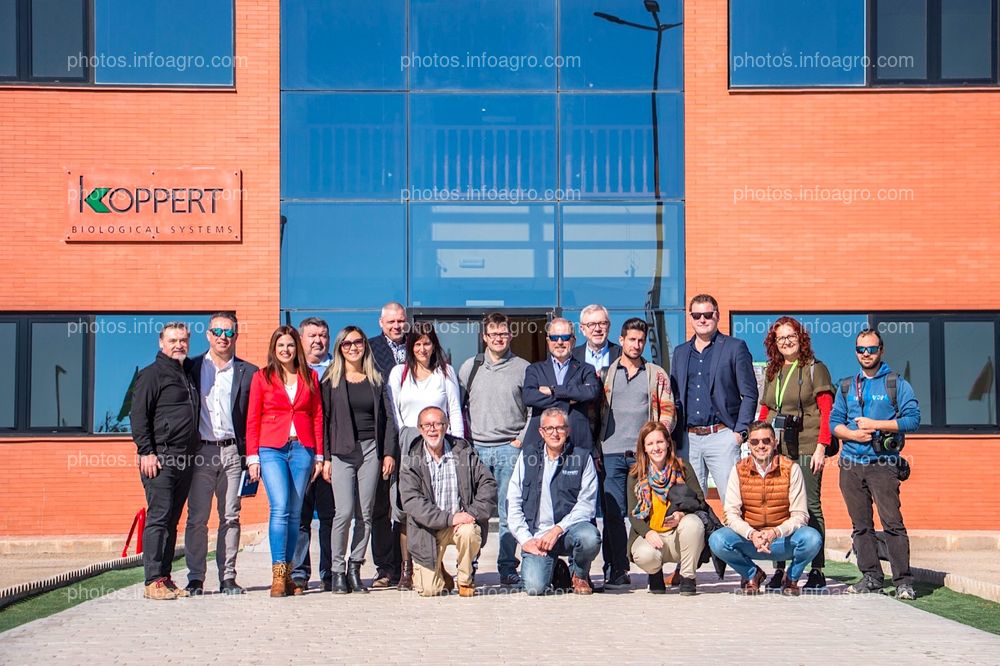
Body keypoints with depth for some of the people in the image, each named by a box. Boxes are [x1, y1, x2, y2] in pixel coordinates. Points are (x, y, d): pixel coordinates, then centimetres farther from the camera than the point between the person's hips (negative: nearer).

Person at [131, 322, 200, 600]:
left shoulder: (187, 374, 21)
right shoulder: (152, 374, -2)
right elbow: (138, 415, -9)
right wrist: (146, 451, -17)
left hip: (185, 460, 7)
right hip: (160, 457, -7)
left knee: (172, 519, 8)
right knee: (159, 517, -10)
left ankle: (165, 578, 12)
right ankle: (154, 581, -9)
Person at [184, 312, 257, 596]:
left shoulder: (248, 372, 8)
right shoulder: (192, 368, 8)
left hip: (232, 452, 1)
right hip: (200, 452, 0)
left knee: (231, 518, 3)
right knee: (197, 518, -1)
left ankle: (228, 577, 9)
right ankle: (195, 578, 5)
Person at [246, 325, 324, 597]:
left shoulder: (310, 377, 13)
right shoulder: (262, 377, 8)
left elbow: (317, 417, 12)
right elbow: (252, 420, 6)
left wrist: (319, 455, 7)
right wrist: (252, 457, -1)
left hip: (302, 449, 2)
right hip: (271, 449, -2)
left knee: (295, 513, 2)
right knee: (280, 508, -16)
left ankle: (288, 575, 9)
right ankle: (278, 574, -15)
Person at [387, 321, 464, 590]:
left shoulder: (446, 372, 12)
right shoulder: (399, 373, 13)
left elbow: (455, 411, 10)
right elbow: (393, 413, 11)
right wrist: (397, 445, 1)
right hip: (406, 443, 1)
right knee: (405, 505, -7)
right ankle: (406, 568, -2)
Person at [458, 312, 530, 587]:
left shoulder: (523, 368, 4)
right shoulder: (470, 367, 11)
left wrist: (522, 439, -2)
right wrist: (464, 435, 7)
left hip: (510, 449, -2)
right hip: (476, 448, 2)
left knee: (508, 510, -2)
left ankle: (507, 568, 3)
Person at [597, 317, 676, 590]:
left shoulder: (657, 375, 13)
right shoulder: (605, 372, 13)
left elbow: (667, 412, 9)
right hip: (611, 454, 0)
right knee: (613, 513, -4)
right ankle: (617, 570, 0)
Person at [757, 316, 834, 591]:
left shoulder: (814, 368, 2)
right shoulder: (772, 372, 18)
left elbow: (827, 411, -4)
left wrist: (821, 447, -12)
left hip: (806, 448, -5)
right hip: (776, 448, 5)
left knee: (810, 506, -4)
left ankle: (817, 571, 1)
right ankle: (779, 569, 7)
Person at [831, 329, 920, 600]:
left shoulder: (896, 384, 3)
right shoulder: (846, 386, 16)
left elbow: (913, 419, -5)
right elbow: (834, 421, 13)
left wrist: (876, 425, -12)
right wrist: (852, 434, -7)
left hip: (883, 464, -4)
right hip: (851, 464, 4)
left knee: (892, 522, -12)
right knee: (861, 525, 6)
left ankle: (903, 580, -8)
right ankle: (871, 577, 14)